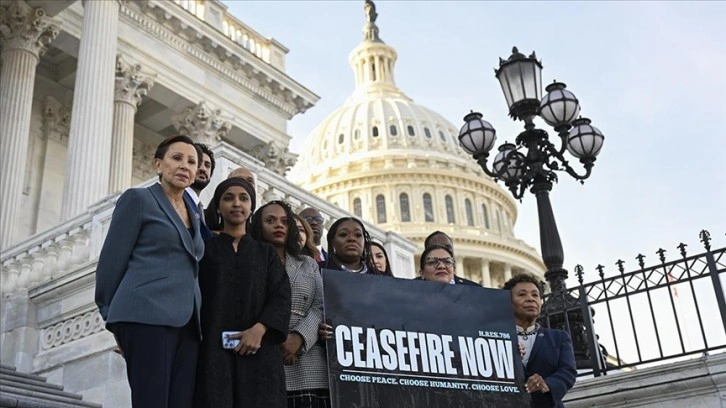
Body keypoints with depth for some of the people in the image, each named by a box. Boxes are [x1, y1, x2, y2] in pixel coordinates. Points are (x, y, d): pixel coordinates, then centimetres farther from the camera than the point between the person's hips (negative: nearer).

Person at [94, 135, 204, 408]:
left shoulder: (193, 214, 24)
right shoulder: (138, 199, 5)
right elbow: (112, 261, 2)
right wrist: (113, 318, 5)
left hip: (186, 324, 6)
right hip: (147, 317, -6)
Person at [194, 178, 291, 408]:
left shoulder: (266, 253, 16)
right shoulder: (205, 250, 13)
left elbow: (281, 297, 4)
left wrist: (259, 329, -13)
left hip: (258, 350, 1)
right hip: (214, 348, -1)